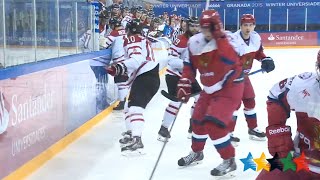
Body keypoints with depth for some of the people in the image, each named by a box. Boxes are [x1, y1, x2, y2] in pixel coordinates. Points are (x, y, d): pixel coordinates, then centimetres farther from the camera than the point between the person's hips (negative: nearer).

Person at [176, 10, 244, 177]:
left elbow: (232, 61, -39)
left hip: (230, 87, -7)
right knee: (198, 120, 16)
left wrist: (219, 38, -40)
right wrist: (184, 85, -1)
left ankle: (229, 160, -3)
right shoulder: (194, 42, -4)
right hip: (209, 88, 8)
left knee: (213, 123, -18)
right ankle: (196, 152, 42)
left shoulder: (228, 39, -21)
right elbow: (189, 66, 7)